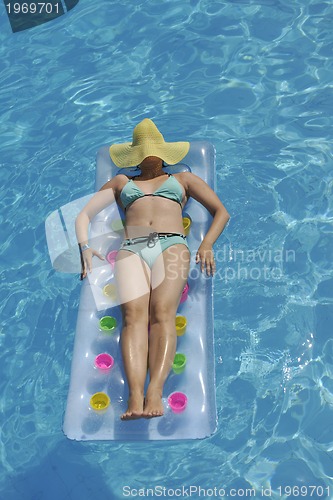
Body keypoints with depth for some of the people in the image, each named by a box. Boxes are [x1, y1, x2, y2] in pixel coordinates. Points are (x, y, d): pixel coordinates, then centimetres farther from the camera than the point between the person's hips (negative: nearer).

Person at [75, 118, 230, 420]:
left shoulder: (183, 178, 31)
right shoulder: (121, 182, 34)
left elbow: (221, 211, 22)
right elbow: (84, 214, 26)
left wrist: (207, 245, 2)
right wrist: (85, 246, 4)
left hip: (171, 245, 0)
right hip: (132, 249, 1)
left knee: (163, 312, -27)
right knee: (134, 315, -26)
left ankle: (155, 391, -41)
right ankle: (135, 396, -41)